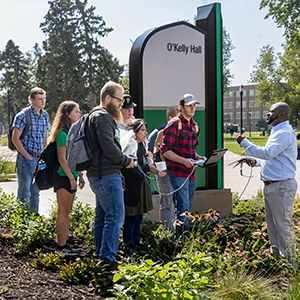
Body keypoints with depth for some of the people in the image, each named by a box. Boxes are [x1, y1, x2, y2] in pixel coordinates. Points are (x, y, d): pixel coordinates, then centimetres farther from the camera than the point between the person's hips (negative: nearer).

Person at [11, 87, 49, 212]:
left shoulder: (45, 116, 10)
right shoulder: (23, 115, -10)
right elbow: (15, 139, -11)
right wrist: (27, 156, -13)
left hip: (39, 159, 7)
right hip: (26, 159, -6)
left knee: (36, 191, 14)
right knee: (24, 192, -2)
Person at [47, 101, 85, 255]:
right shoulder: (63, 134, -14)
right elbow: (62, 159, -17)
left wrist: (80, 175, 16)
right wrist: (71, 178, -18)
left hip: (71, 177, 9)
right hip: (64, 177, -9)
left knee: (67, 212, 12)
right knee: (63, 212, -4)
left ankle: (65, 242, 19)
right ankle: (61, 246, 2)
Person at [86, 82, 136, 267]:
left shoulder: (101, 116, 22)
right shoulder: (103, 116, -12)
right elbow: (108, 146, -22)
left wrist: (124, 159, 12)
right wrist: (126, 161, -8)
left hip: (100, 174, 11)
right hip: (107, 175, -11)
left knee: (103, 216, 15)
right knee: (116, 216, -11)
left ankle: (101, 255, 23)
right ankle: (108, 258, -11)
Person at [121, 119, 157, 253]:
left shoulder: (141, 146, 15)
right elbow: (128, 170, -23)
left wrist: (153, 166, 5)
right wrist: (147, 168, -17)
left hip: (141, 187, 10)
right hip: (132, 188, -10)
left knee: (138, 217, 14)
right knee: (131, 218, -3)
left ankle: (136, 244, 24)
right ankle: (128, 246, 6)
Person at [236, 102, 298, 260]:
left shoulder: (284, 133, -18)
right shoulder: (277, 132, 17)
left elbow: (267, 153, -28)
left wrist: (244, 142, -22)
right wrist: (256, 162, 10)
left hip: (281, 186, -11)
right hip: (272, 185, 11)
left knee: (282, 224, -4)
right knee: (272, 223, 18)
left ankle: (288, 258, 5)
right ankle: (275, 253, 30)